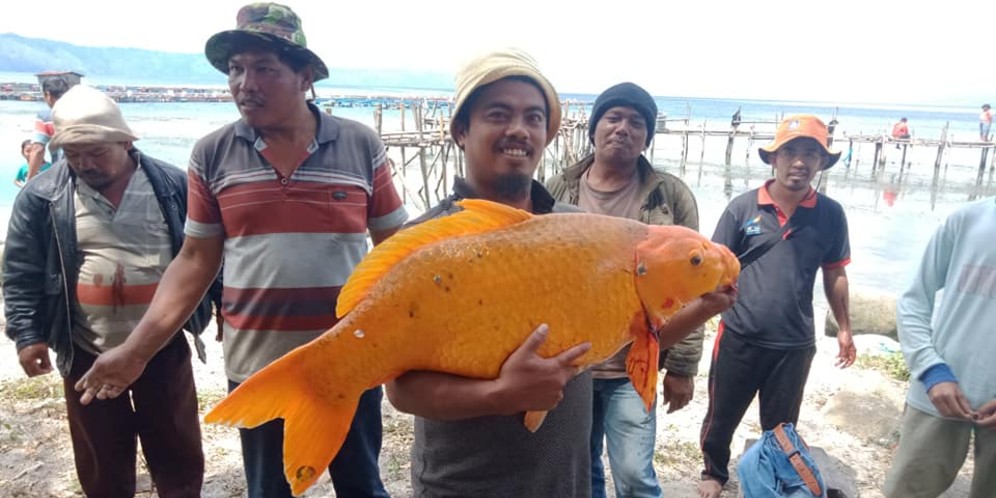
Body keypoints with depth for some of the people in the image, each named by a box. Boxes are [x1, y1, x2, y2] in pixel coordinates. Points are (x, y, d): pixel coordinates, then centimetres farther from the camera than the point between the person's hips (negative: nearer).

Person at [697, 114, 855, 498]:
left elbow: (835, 275, 9)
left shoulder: (830, 215, -2)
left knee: (780, 427, 18)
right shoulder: (742, 206, -8)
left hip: (795, 344, 1)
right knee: (720, 417, 16)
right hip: (738, 337, -1)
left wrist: (844, 329, 13)